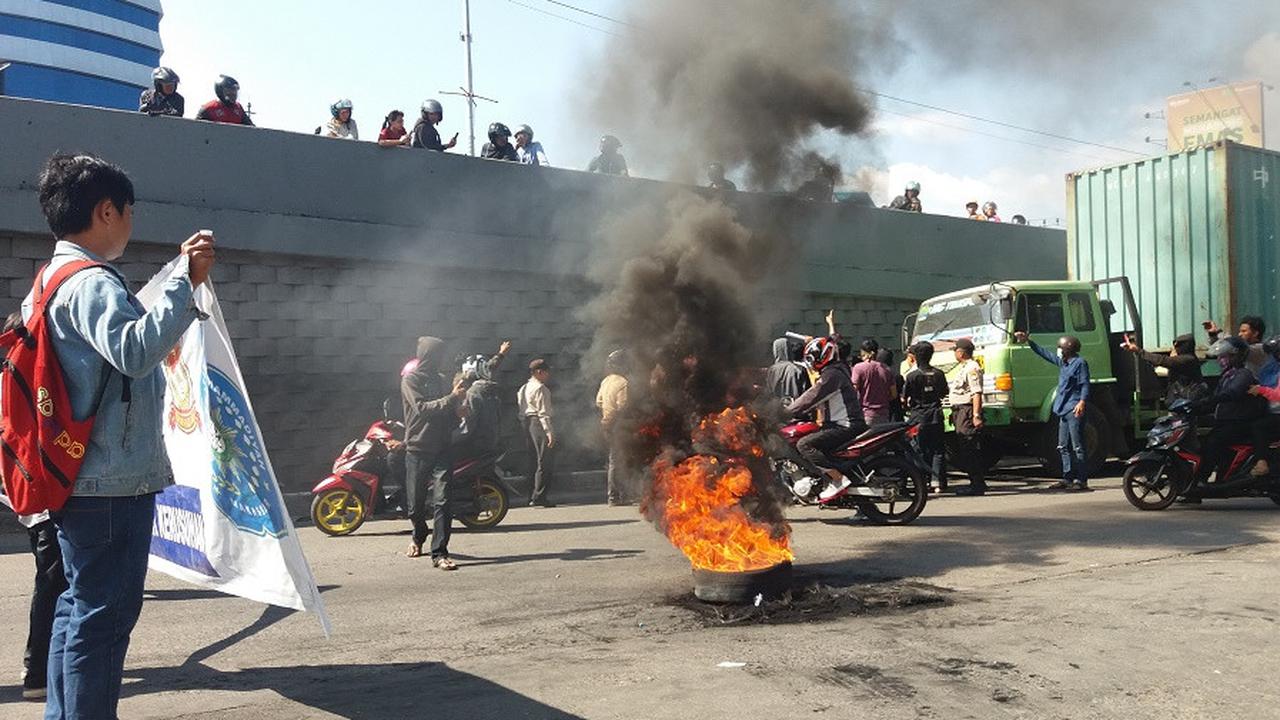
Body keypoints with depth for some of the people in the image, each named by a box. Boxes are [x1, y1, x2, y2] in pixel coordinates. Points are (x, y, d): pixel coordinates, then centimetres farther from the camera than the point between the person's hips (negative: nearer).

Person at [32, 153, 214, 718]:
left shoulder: (55, 280, 17)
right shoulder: (91, 283, -15)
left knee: (80, 606, 17)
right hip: (114, 483, -11)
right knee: (104, 613, -5)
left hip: (81, 479, 11)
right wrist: (185, 281, -32)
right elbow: (136, 350, -33)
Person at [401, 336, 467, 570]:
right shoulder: (410, 379, -3)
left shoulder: (439, 379, 15)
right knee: (416, 502, 7)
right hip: (417, 450, -4)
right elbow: (422, 408, -17)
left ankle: (440, 553, -10)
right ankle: (419, 537, 36)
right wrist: (452, 397, -19)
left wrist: (457, 396, 1)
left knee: (442, 501, -10)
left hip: (441, 449, 4)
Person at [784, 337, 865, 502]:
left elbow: (810, 399, -17)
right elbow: (814, 400, 25)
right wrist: (792, 405, 18)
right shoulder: (835, 371, 18)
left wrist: (787, 411, -10)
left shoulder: (831, 375, -14)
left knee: (804, 444, -21)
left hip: (846, 427, -11)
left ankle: (839, 479, -23)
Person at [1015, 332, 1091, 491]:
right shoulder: (1062, 362, 18)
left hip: (1075, 410, -9)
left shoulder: (1080, 363, -7)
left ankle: (1082, 480, -5)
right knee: (1064, 447, 11)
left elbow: (1085, 384, -14)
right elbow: (1044, 353, 29)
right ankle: (1068, 478, 16)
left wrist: (1082, 401, -28)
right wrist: (1028, 341, 29)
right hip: (1063, 410, 9)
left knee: (1078, 447, -7)